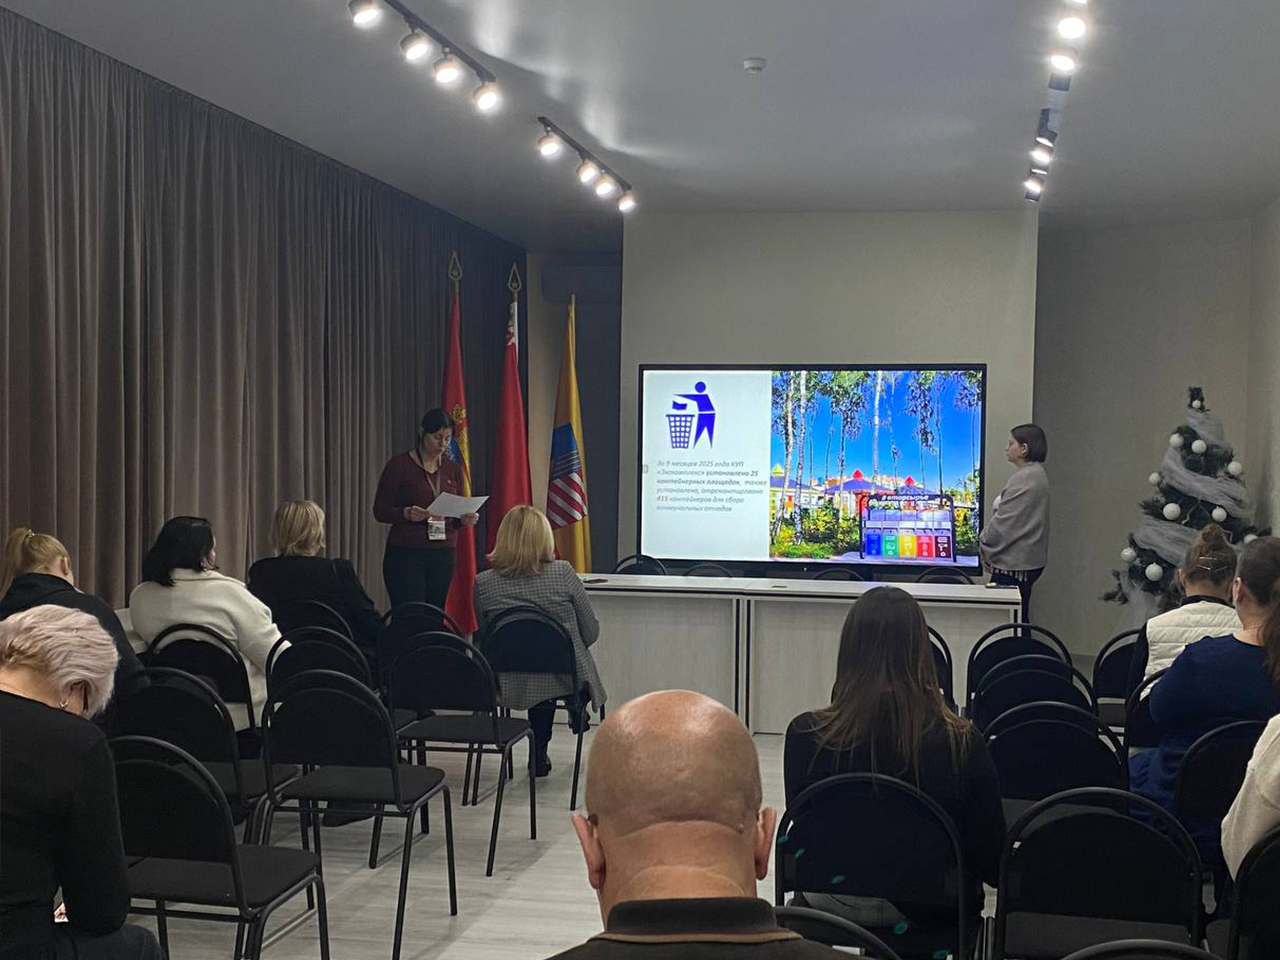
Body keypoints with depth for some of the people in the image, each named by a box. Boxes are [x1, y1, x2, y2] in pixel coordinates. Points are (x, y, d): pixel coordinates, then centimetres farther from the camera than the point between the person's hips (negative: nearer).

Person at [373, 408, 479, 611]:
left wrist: (465, 520, -7)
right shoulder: (399, 465, -4)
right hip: (406, 554, -4)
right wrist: (406, 513, -22)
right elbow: (379, 511, -3)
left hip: (443, 554, 5)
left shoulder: (453, 469, 10)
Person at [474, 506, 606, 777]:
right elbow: (591, 632, -6)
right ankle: (576, 710, 34)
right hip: (569, 680, -2)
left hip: (515, 686, 2)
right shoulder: (562, 573, -15)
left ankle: (539, 754, 36)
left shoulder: (483, 584, -9)